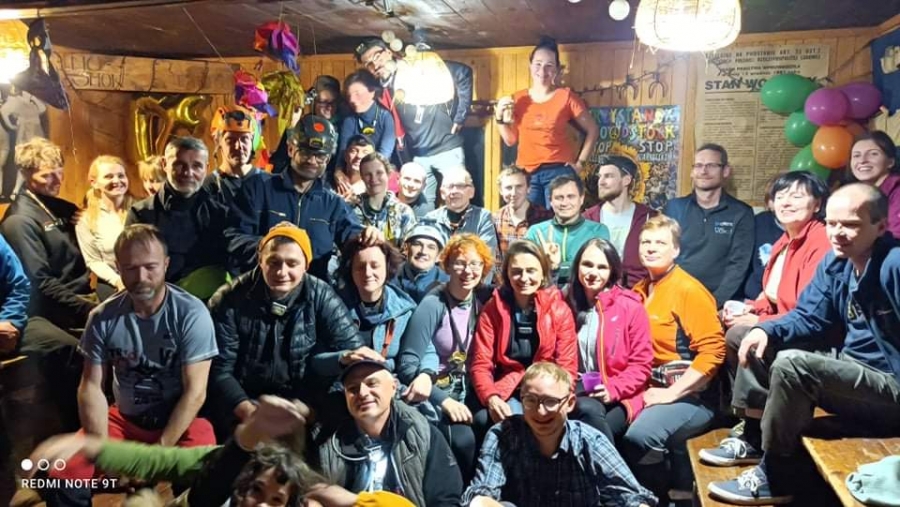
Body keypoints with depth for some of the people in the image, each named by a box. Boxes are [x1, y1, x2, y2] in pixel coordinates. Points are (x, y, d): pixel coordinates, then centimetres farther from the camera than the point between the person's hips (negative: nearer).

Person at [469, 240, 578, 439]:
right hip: (507, 391, 1)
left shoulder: (560, 309, 1)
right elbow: (481, 364, -1)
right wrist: (491, 398, -21)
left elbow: (567, 366, -1)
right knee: (484, 419, -30)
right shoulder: (492, 310, 2)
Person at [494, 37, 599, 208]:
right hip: (525, 173, 3)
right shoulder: (518, 99, 9)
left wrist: (580, 163, 2)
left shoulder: (566, 96, 0)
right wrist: (500, 117, -1)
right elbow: (510, 140, 12)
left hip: (558, 171, -3)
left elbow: (592, 130, 5)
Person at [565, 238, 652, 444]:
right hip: (576, 391, 3)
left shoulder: (631, 307, -4)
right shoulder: (567, 304, 6)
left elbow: (641, 363, -1)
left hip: (619, 397, -2)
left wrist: (614, 389, -15)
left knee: (594, 434, -32)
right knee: (589, 410, -33)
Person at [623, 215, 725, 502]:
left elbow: (713, 351, -16)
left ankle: (655, 497, -2)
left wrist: (672, 393, -18)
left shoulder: (689, 290, -9)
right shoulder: (639, 292, 12)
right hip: (650, 390, 6)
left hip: (690, 395, -6)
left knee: (639, 436, -29)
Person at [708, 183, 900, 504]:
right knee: (750, 339, 5)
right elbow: (809, 318, 9)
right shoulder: (835, 263, 4)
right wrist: (767, 330, -10)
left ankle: (774, 480, -15)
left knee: (792, 365, -32)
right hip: (856, 370, 9)